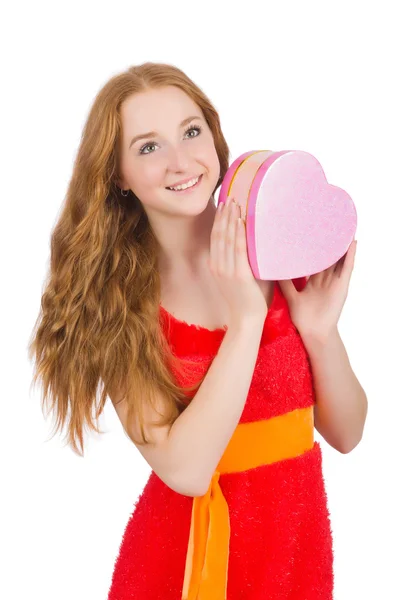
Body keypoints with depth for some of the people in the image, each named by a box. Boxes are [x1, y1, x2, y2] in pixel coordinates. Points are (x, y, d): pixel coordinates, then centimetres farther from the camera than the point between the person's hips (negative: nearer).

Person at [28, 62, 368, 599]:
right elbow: (185, 470, -22)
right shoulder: (114, 295, -13)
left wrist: (321, 330, -21)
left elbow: (346, 434, -4)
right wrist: (247, 316, -27)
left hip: (298, 543, 2)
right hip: (184, 553, -2)